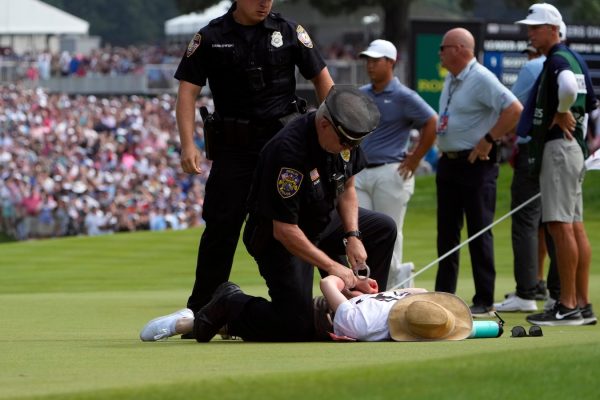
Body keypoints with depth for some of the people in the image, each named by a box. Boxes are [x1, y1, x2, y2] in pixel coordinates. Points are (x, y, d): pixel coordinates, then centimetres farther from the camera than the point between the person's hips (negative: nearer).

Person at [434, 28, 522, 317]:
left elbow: (514, 109, -23)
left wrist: (488, 139, -20)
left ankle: (484, 302, -4)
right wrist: (443, 147, 15)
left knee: (479, 232, -6)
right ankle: (443, 295, 19)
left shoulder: (482, 79, -15)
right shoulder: (451, 80, 14)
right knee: (447, 231, 12)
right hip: (448, 161, 9)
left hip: (476, 163, -9)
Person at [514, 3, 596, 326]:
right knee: (575, 227, 10)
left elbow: (568, 87, -35)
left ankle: (568, 305, -13)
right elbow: (590, 102, 24)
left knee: (560, 226, -11)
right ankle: (583, 305, 11)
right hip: (574, 147, 11)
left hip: (557, 147, -11)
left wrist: (561, 114, -19)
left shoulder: (557, 60, -14)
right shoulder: (575, 59, 17)